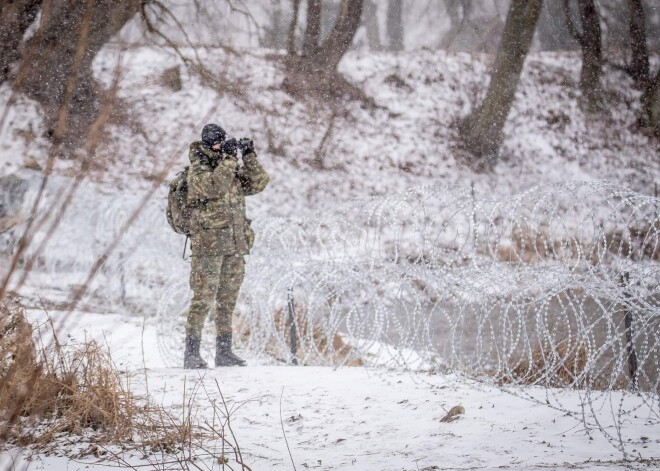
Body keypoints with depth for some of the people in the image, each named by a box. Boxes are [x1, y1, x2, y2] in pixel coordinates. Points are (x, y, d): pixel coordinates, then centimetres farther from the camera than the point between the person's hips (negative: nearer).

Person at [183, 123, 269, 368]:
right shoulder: (198, 169, -6)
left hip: (235, 245, 7)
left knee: (227, 300, 10)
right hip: (208, 244, -7)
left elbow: (257, 184, 7)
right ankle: (191, 353, -6)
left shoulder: (232, 170, 15)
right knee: (204, 299, -9)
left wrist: (249, 156, -3)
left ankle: (224, 351, 16)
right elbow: (214, 187, -24)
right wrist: (228, 158, -23)